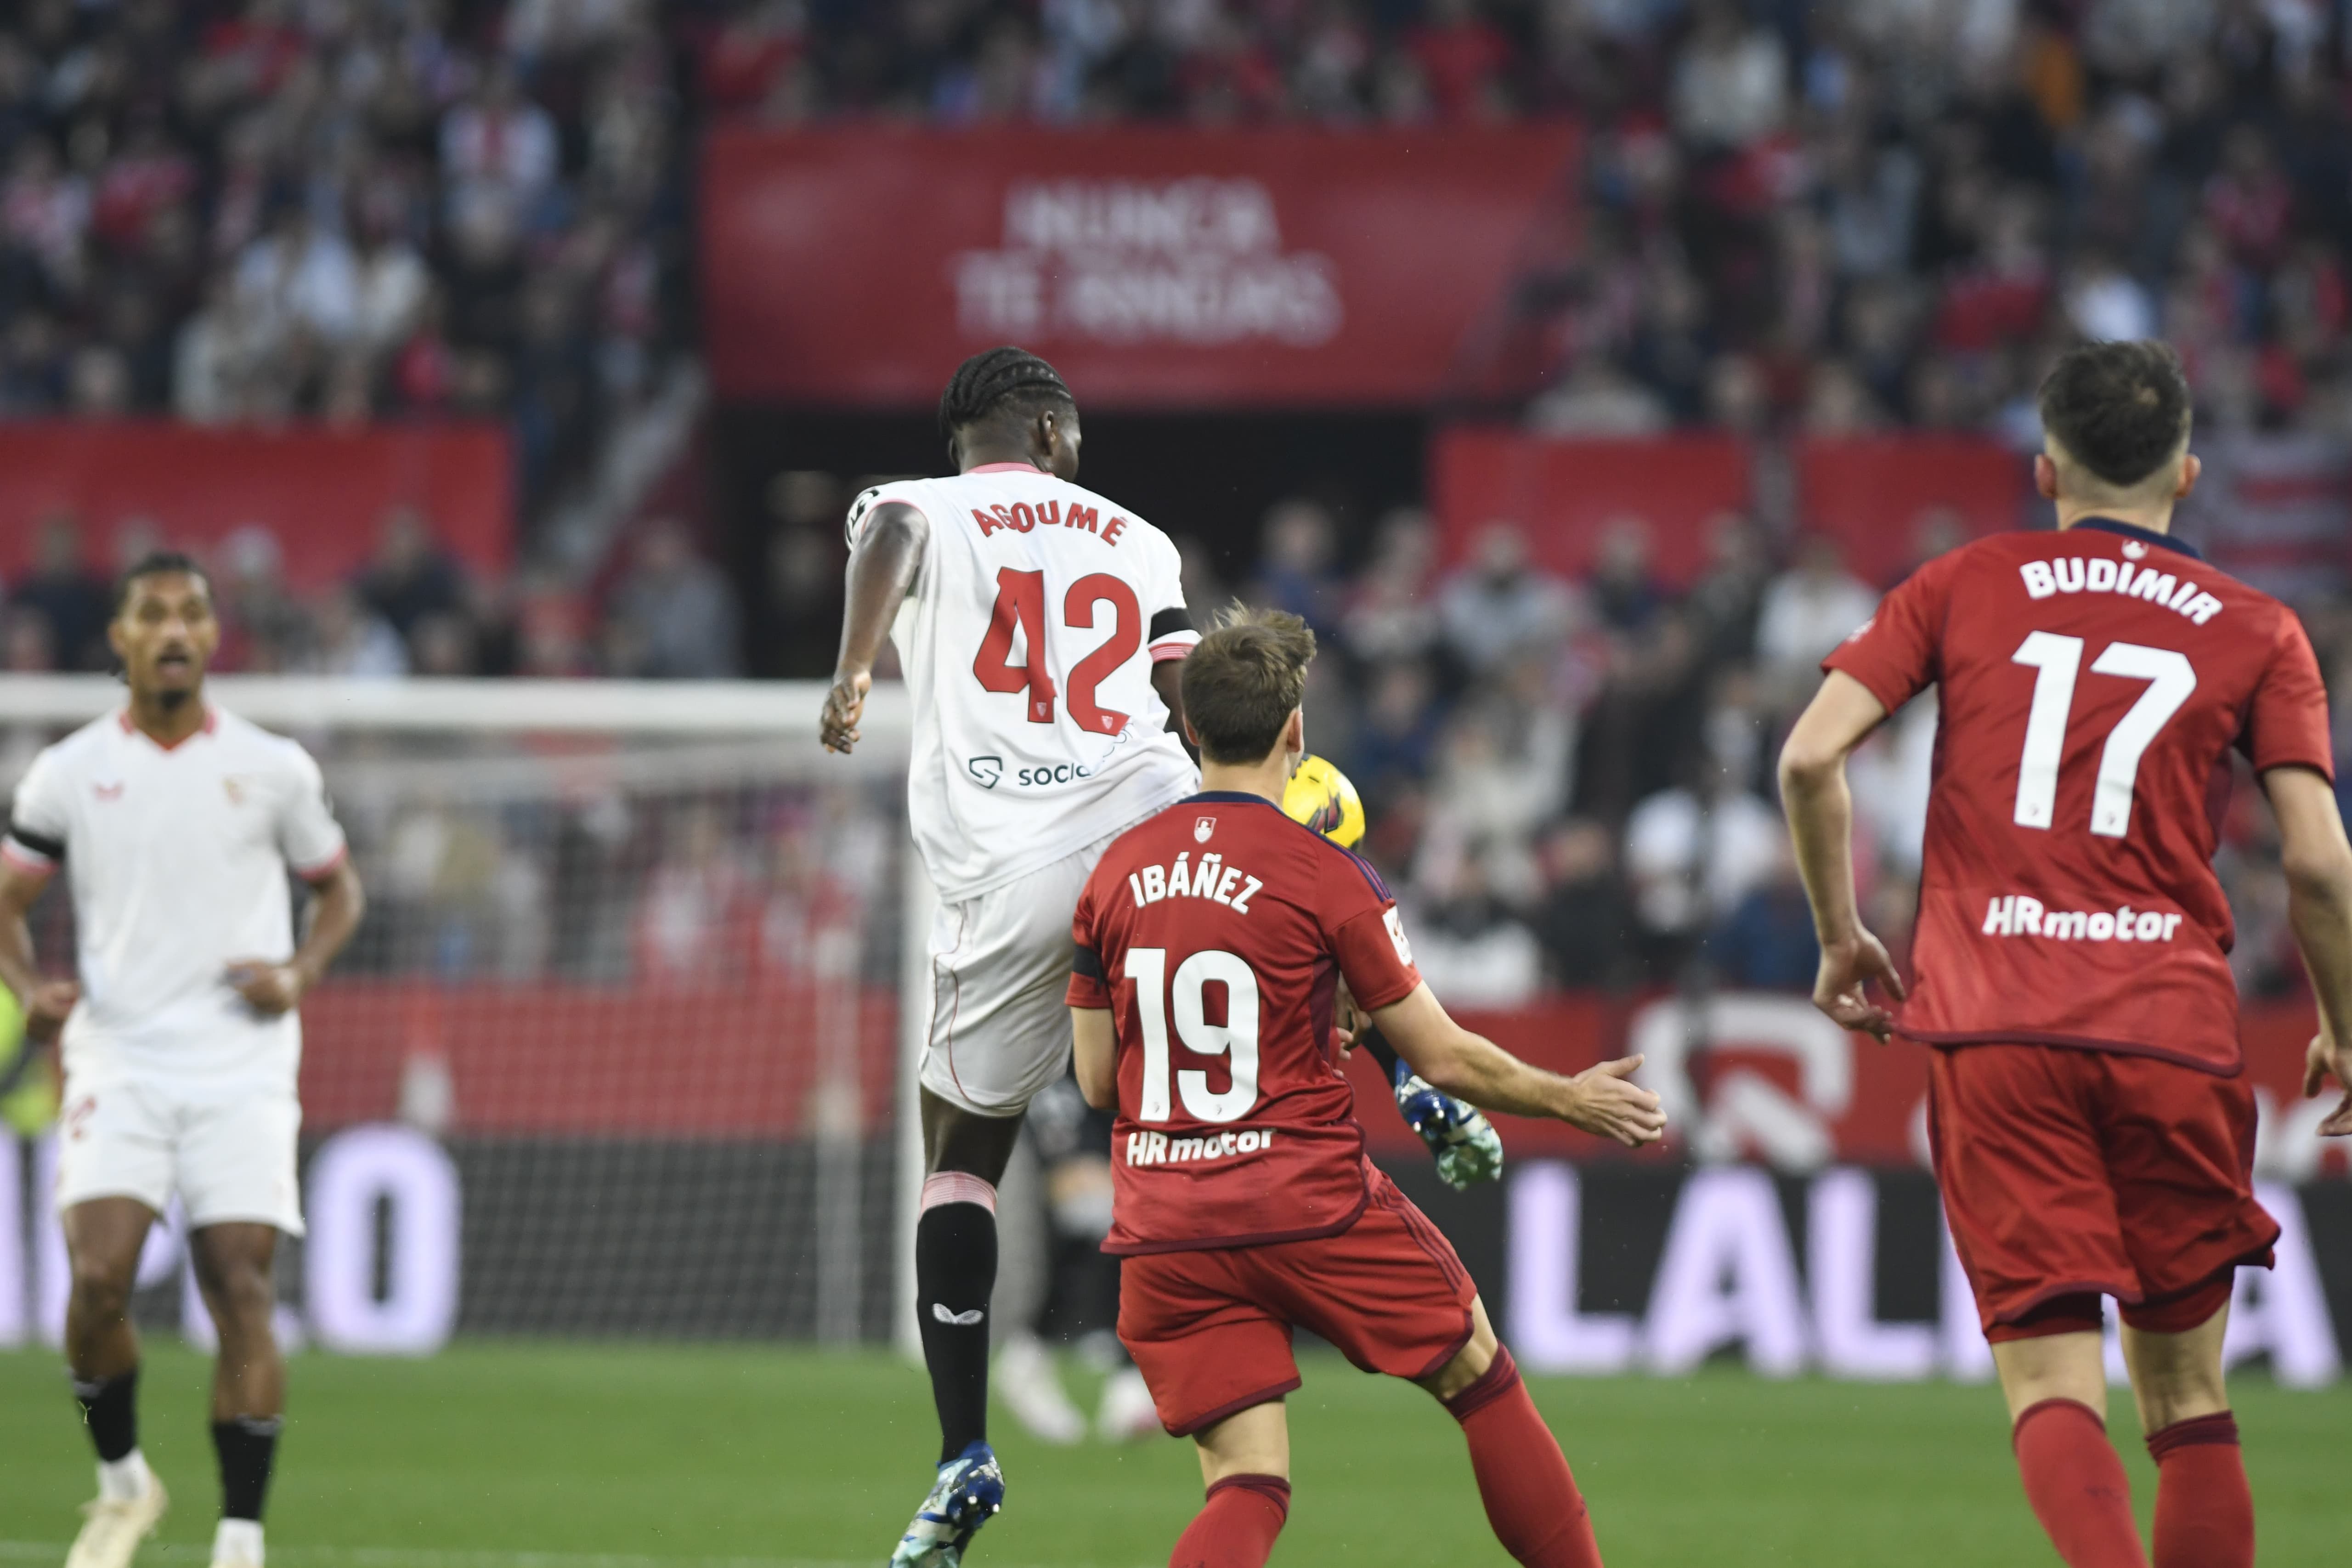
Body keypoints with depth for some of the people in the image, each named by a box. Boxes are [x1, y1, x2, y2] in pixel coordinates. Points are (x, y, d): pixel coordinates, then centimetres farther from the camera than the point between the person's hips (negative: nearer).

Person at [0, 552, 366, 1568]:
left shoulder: (272, 769, 6)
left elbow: (337, 887, 18)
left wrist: (300, 971, -2)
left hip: (242, 1065, 0)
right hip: (118, 1058, 0)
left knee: (241, 1287, -10)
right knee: (99, 1277, -16)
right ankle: (121, 1481, 9)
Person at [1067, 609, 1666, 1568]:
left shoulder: (1116, 874, 5)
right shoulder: (1324, 876, -8)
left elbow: (1099, 1081, 10)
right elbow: (1444, 1060, -3)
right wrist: (1572, 1101, 12)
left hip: (1165, 1236, 4)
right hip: (1313, 1209, -4)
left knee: (1246, 1489, 2)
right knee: (1481, 1379, 19)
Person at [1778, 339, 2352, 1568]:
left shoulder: (1964, 588, 9)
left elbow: (1811, 757, 0)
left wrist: (1840, 935, 13)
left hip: (1990, 1028, 0)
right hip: (2173, 1032, 0)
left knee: (2051, 1383, -5)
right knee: (2186, 1397, 12)